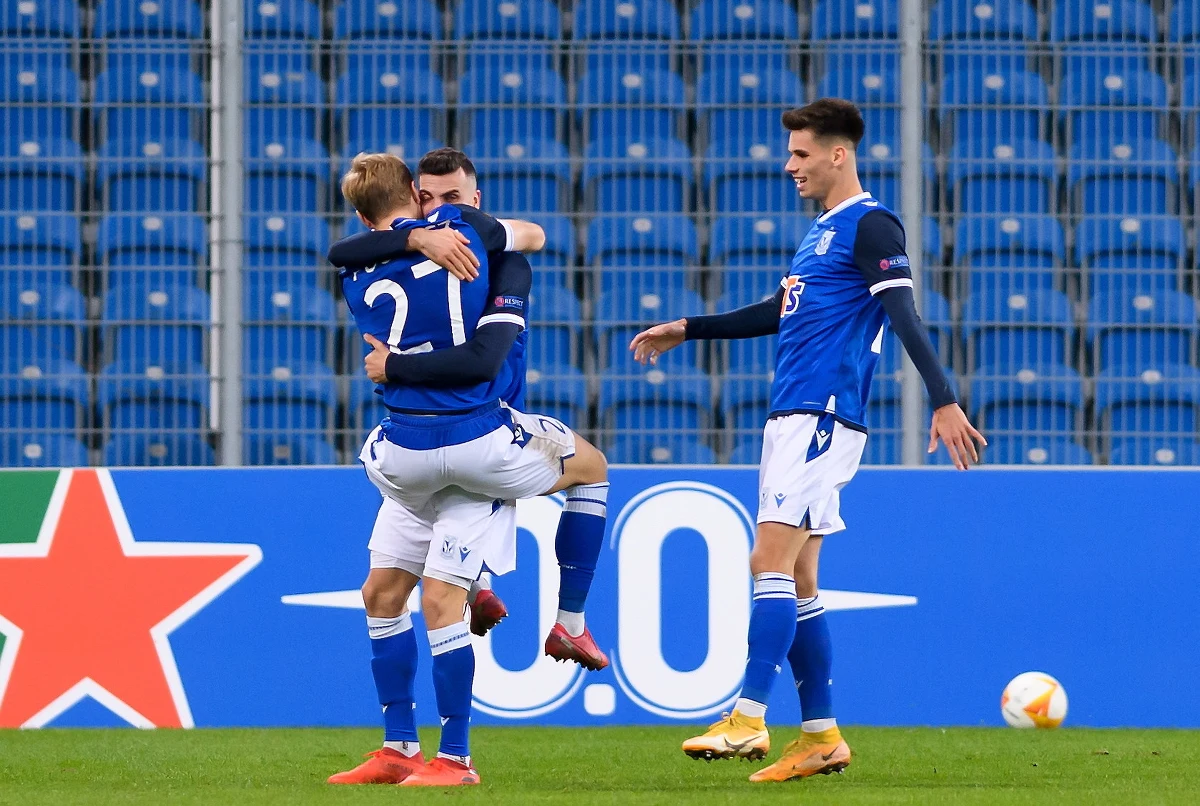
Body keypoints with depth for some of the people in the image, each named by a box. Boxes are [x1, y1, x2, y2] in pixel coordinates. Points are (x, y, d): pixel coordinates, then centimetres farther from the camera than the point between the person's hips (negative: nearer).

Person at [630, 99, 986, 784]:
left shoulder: (872, 226, -8)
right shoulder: (824, 231, 22)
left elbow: (906, 319, -18)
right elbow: (780, 313, 34)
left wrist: (944, 403, -28)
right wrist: (688, 330, 39)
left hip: (824, 417, -10)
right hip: (792, 418, 10)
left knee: (772, 561, -16)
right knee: (797, 580, 8)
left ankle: (749, 720, -20)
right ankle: (822, 737, 10)